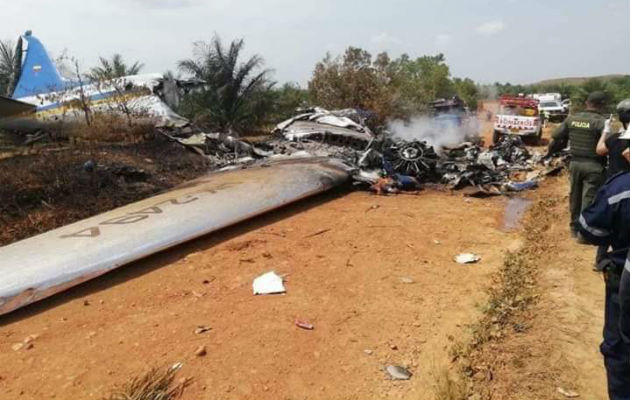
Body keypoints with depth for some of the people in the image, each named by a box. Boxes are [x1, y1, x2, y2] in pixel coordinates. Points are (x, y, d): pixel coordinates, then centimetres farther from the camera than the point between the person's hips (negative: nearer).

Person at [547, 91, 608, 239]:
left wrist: (550, 152, 21)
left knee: (575, 196, 17)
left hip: (575, 163, 5)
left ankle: (575, 228, 29)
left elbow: (556, 139, 4)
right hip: (594, 166, -5)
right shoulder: (602, 122, -14)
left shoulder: (571, 119, 1)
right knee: (589, 199, 4)